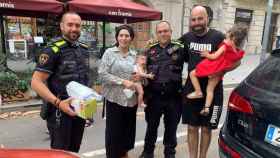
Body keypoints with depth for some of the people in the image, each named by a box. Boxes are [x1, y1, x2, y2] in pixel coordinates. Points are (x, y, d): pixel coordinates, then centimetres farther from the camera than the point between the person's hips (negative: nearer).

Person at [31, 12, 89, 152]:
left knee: (74, 151, 19)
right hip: (60, 111, -6)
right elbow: (36, 82, -16)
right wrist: (58, 103, -27)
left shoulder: (84, 49, 8)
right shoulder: (53, 50, -12)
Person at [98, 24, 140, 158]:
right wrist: (123, 82, -17)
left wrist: (139, 77, -5)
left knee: (128, 129, 15)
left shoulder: (135, 55, 9)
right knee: (113, 131, 4)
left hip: (131, 99, 4)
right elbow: (102, 74, -11)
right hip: (114, 98, -4)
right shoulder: (109, 53, -2)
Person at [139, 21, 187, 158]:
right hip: (154, 96, 2)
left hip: (173, 97, -2)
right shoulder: (151, 50, 8)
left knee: (171, 128, 15)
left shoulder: (180, 48, -1)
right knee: (151, 126, 17)